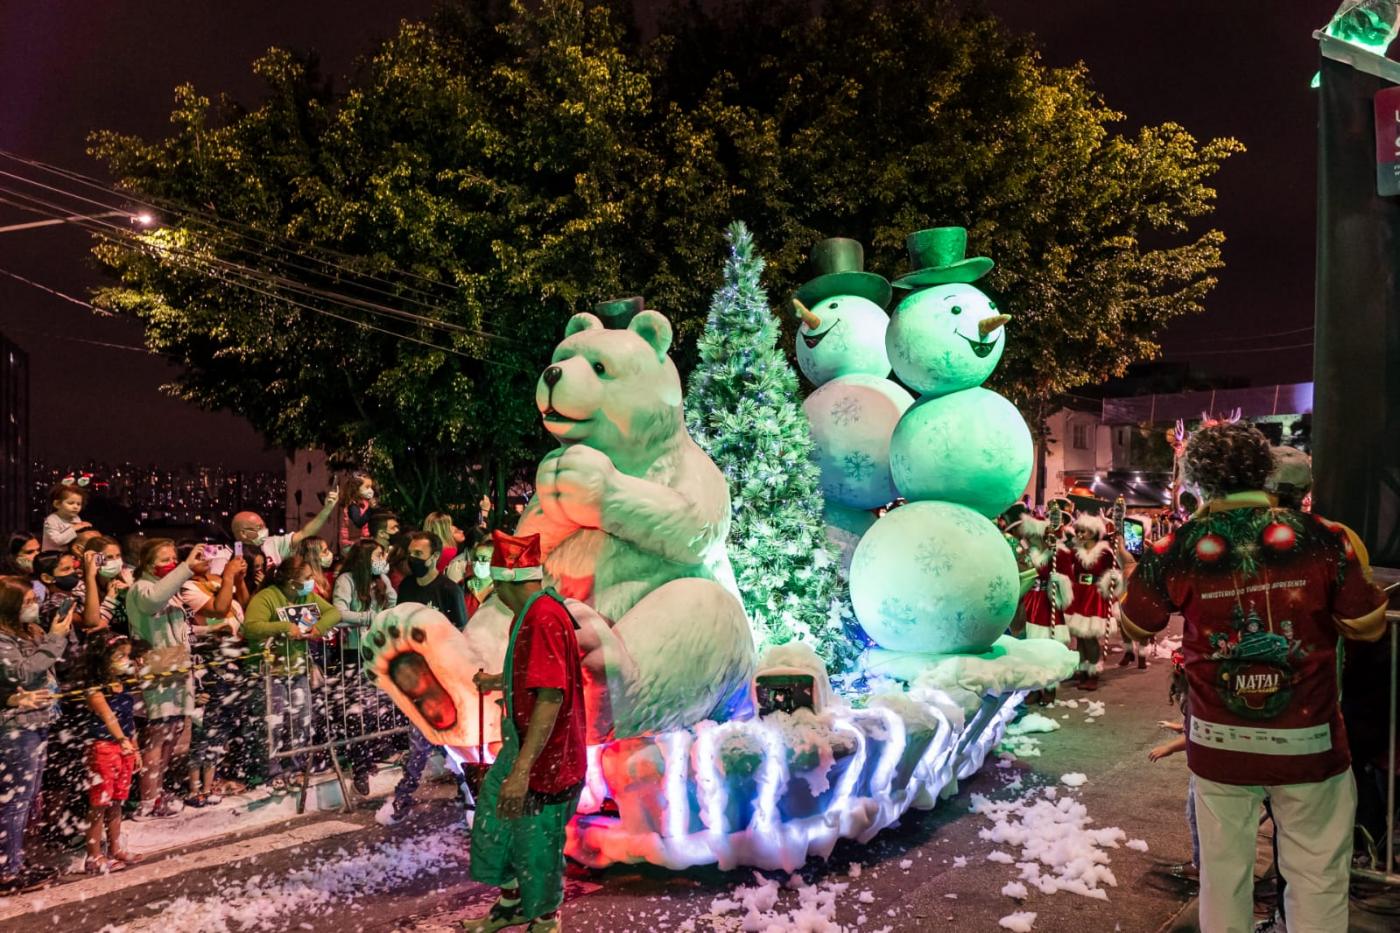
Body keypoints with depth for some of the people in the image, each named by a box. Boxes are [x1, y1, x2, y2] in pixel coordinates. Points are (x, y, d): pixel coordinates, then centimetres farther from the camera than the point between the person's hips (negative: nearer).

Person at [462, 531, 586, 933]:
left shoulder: (544, 617, -26)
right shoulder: (531, 613, 7)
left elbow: (551, 696, -32)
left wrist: (521, 770, -34)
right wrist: (496, 681, 37)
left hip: (545, 758, -10)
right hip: (520, 745, 10)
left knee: (538, 846, 8)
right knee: (493, 822, 22)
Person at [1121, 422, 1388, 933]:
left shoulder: (1178, 549, -9)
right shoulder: (1319, 537, -10)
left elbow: (1134, 627, 4)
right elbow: (1369, 625, 0)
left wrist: (1147, 569, 19)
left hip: (1218, 740, 1)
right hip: (1308, 740, 0)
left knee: (1223, 872, 14)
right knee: (1318, 876, 14)